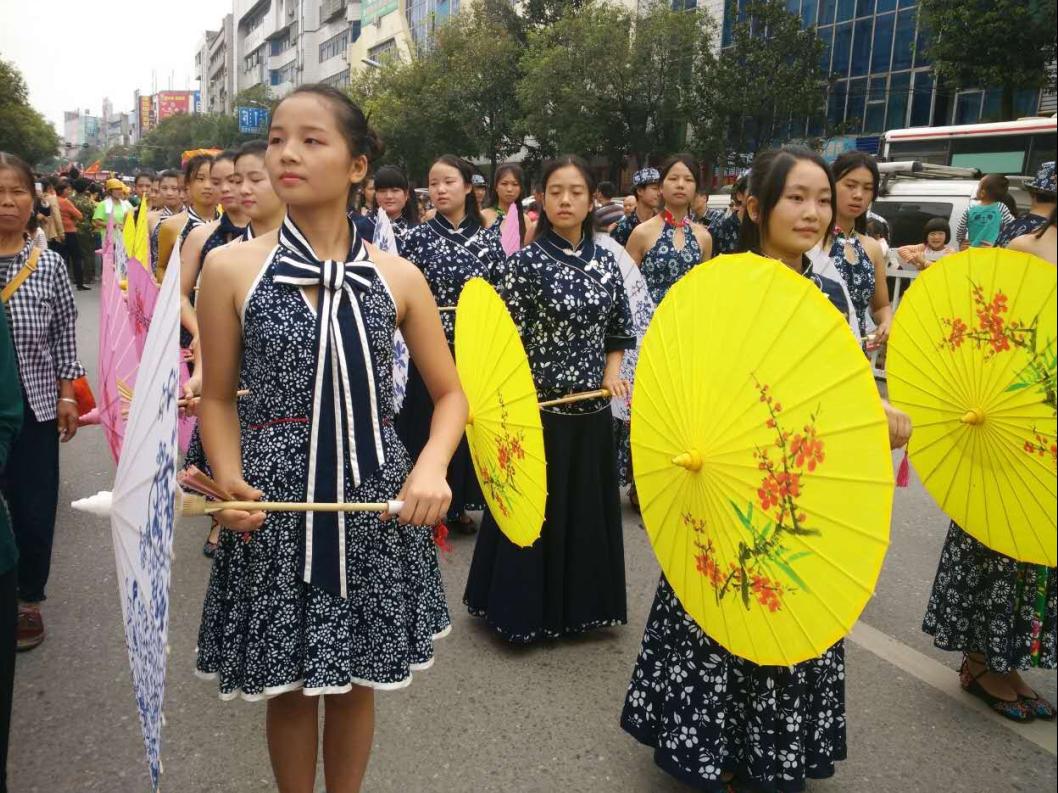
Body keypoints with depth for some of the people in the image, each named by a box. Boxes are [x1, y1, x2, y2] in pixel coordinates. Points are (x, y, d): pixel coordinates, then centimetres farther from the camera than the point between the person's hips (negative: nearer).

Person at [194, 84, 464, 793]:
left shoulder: (398, 276, -1)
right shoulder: (231, 268, -3)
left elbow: (451, 395, 4)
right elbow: (218, 397, 3)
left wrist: (432, 468, -14)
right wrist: (229, 481, -15)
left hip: (374, 499, 1)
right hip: (275, 502, -1)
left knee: (356, 681, 16)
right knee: (288, 687, 13)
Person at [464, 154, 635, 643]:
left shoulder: (606, 263, 5)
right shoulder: (526, 262, -8)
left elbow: (619, 331, 15)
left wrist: (612, 372, -1)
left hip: (591, 410, 4)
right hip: (539, 408, -4)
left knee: (587, 507, 14)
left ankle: (581, 604, 32)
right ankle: (525, 609, 23)